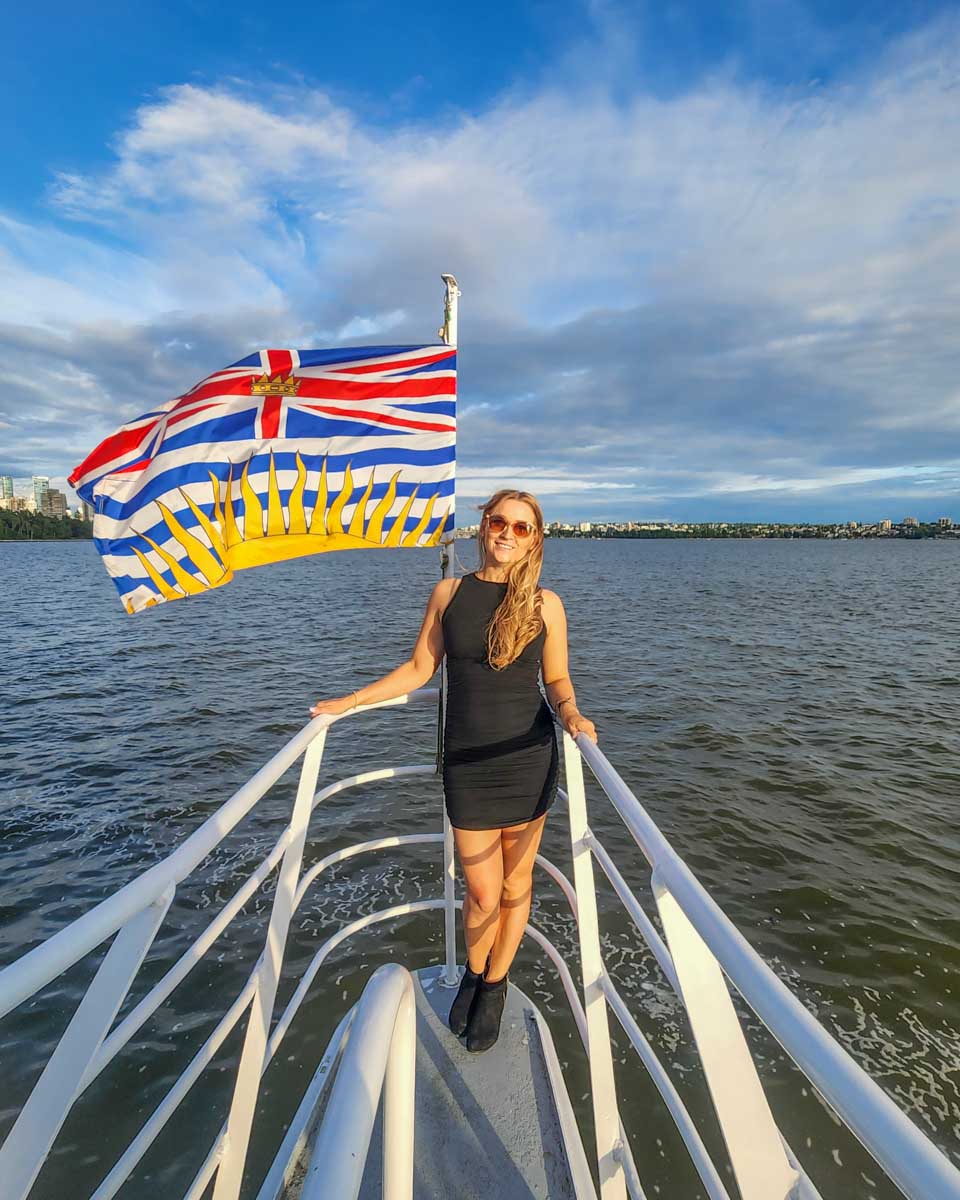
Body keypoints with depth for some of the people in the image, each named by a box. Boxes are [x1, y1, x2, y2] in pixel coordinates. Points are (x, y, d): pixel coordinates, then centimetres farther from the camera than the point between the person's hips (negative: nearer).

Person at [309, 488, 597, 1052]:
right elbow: (419, 669, 6)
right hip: (467, 763, 0)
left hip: (529, 759, 0)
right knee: (483, 893, 8)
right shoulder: (449, 593, 1)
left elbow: (557, 681, 6)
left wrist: (573, 715, -15)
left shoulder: (545, 603, -2)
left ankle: (495, 986, 42)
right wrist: (348, 701, 4)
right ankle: (473, 975, 42)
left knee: (516, 885, 14)